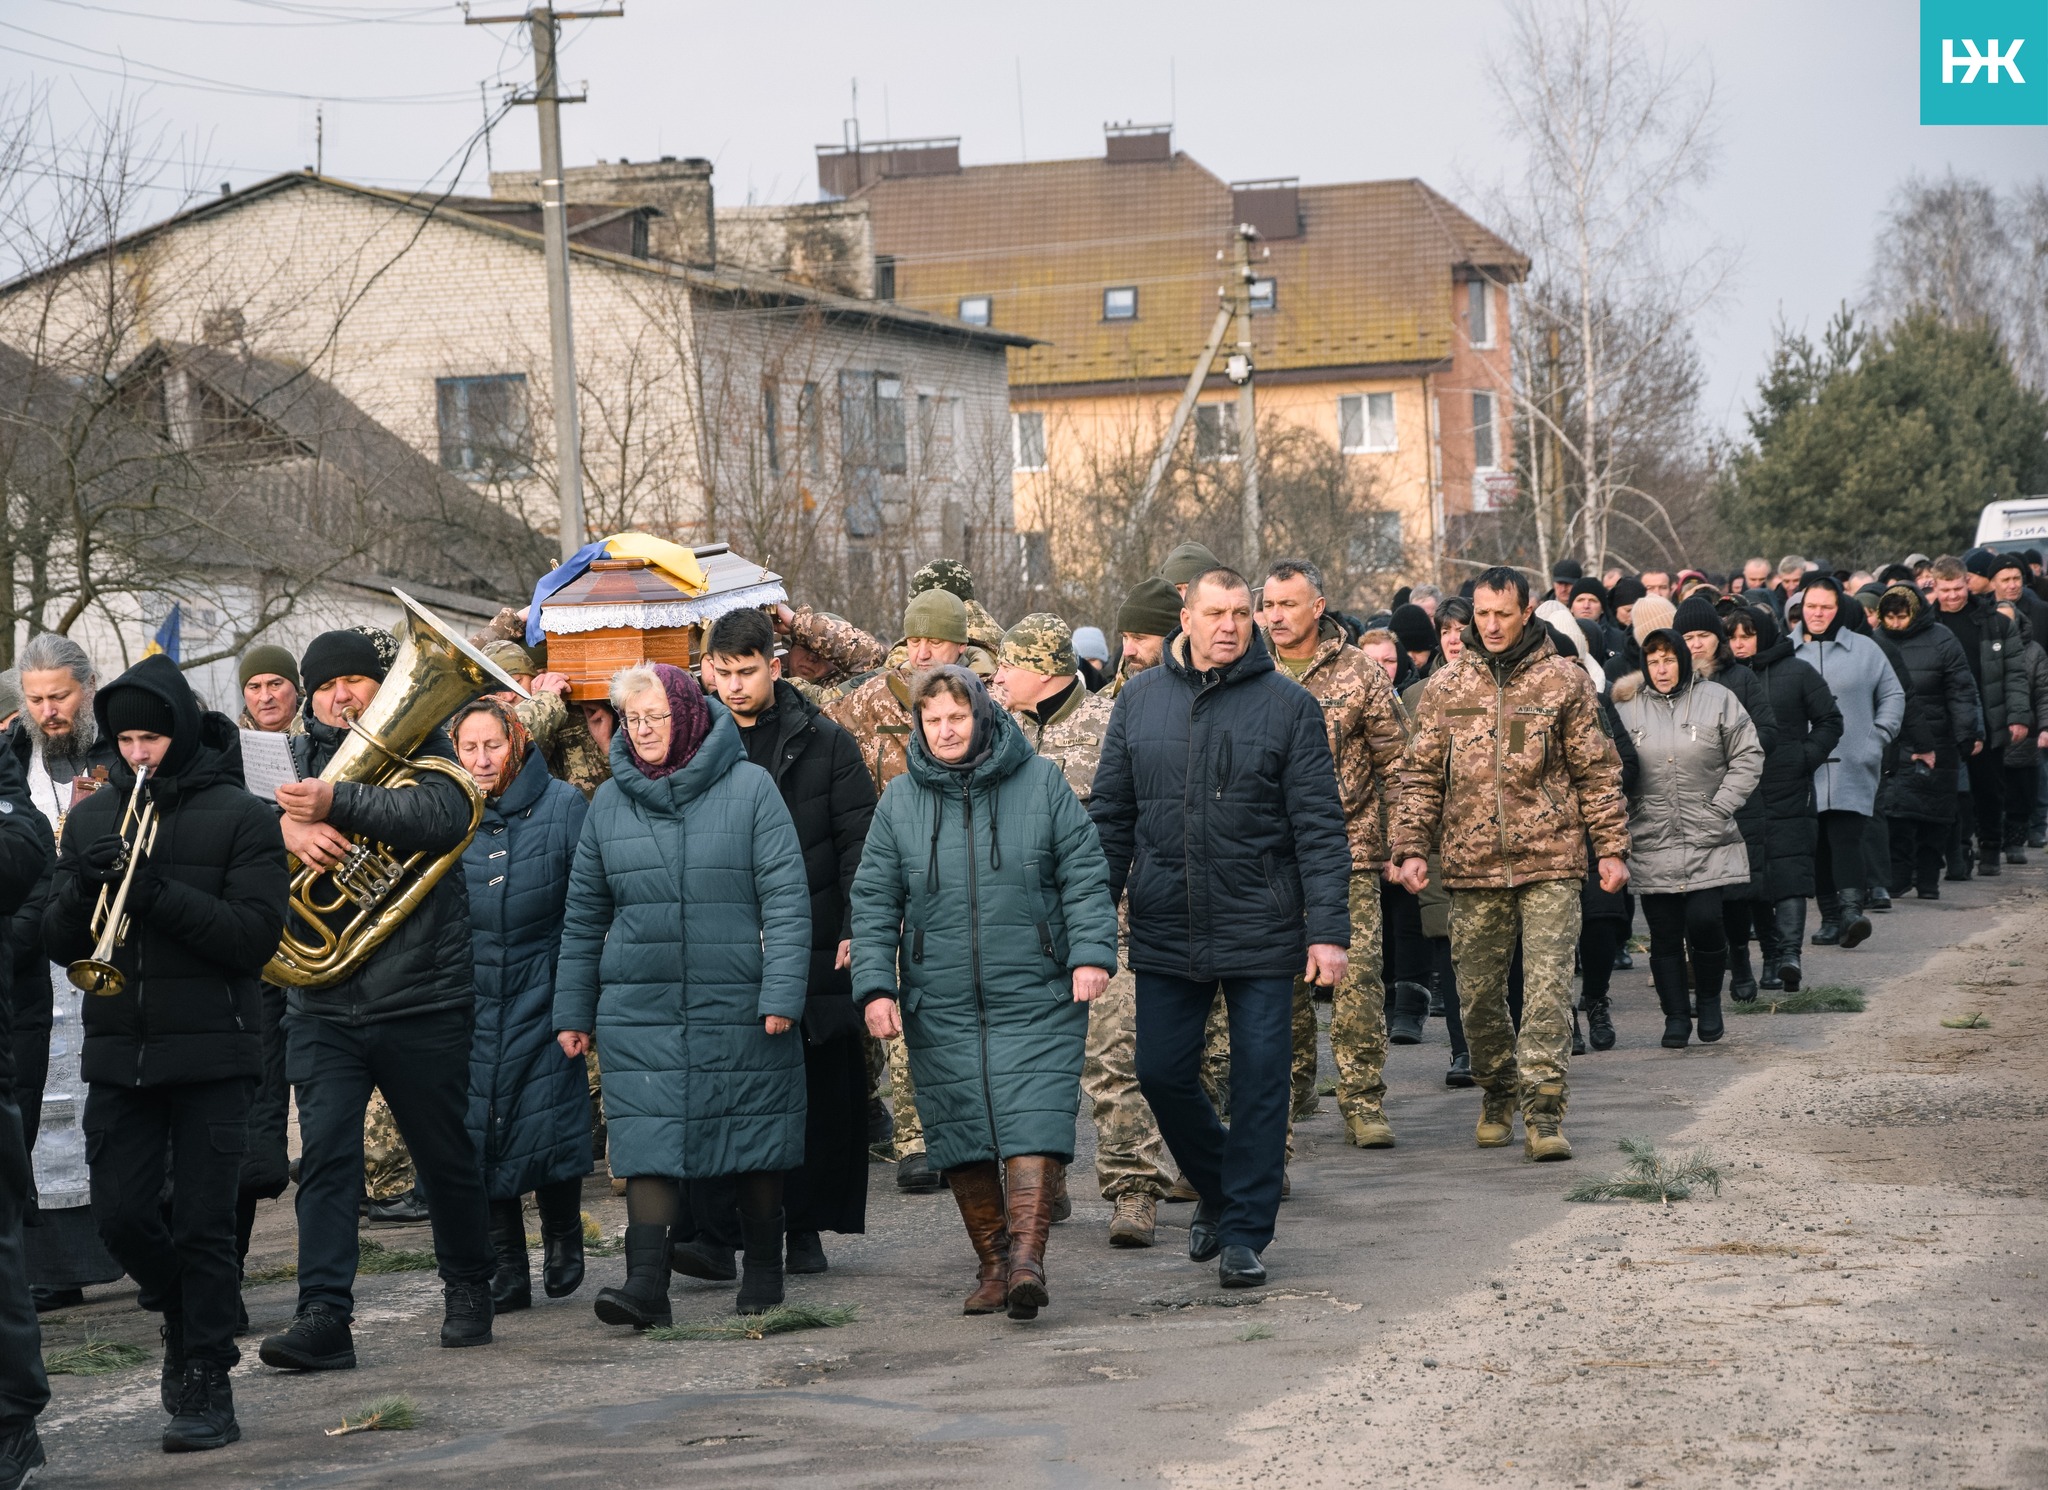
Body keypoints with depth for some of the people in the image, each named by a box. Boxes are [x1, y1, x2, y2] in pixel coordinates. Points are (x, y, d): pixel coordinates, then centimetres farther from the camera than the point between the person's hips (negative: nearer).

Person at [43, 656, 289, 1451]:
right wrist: (84, 886, -14)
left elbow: (256, 936, -13)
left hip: (211, 1053, -4)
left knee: (203, 1224, -3)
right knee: (120, 1214, 2)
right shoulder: (92, 818, 10)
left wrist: (157, 892, -23)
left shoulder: (241, 818, -4)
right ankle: (185, 1318, 30)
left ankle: (207, 1387, 6)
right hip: (118, 1054, 4)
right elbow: (58, 943, 7)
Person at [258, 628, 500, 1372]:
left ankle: (469, 1289, 30)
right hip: (322, 1006, 2)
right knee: (325, 1152, -9)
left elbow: (444, 817, -20)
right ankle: (323, 1317, -12)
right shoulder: (301, 760, 11)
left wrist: (337, 803, -30)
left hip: (420, 1000, -2)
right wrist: (290, 828, -25)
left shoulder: (422, 752, 0)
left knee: (446, 1155, 10)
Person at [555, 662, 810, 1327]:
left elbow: (786, 897, -5)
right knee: (648, 1139, -8)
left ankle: (764, 1268, 23)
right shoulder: (609, 802, 8)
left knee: (755, 1135, 8)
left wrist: (782, 994, -12)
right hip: (639, 1006, 2)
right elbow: (583, 915, 14)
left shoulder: (748, 787, -2)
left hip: (739, 1005, -2)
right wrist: (573, 1011, 12)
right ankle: (646, 1283, -13)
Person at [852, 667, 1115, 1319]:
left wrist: (1091, 954, -8)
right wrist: (876, 986, -1)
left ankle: (1027, 1257, -18)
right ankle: (993, 1264, 13)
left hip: (1035, 997, -2)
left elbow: (1084, 875, 4)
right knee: (963, 1135, 3)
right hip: (940, 1006, 2)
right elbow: (874, 901, 8)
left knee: (1032, 1122, -13)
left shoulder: (1041, 782, 3)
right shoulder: (900, 800, 7)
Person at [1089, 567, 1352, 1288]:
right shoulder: (1140, 700, 7)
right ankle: (1217, 1188, 31)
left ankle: (1244, 1233, 9)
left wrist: (1329, 930, -11)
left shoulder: (1288, 706, -2)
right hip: (1165, 929, 3)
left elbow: (1319, 826, -4)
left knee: (1259, 1080, 0)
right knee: (1162, 1073, 6)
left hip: (1261, 928, -3)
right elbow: (1111, 814, 11)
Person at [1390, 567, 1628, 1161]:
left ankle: (1543, 1114, -8)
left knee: (1548, 989, -9)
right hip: (1472, 866, 3)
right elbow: (1420, 775, 9)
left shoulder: (1564, 681, 3)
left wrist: (1611, 847, 1)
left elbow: (1596, 771, 5)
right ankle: (1497, 1096, 28)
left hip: (1550, 864, -2)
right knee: (1478, 993, 8)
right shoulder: (1445, 689, 8)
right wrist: (1410, 848, -1)